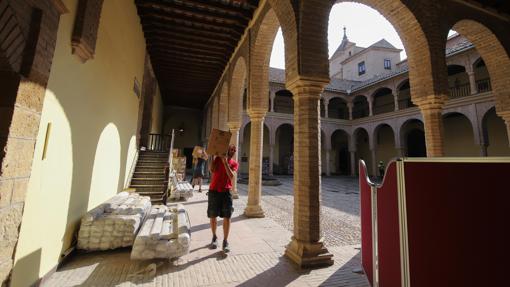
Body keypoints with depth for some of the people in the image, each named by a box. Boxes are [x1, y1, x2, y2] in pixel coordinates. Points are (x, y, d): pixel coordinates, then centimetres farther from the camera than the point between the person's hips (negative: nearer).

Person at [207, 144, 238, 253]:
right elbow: (212, 170, -13)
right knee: (213, 216, 9)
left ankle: (225, 241, 11)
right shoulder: (218, 158, 2)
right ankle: (214, 237, 29)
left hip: (226, 192, 0)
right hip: (214, 191, 0)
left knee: (227, 217, -2)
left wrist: (225, 162, -17)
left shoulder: (235, 164, 4)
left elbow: (232, 176, -13)